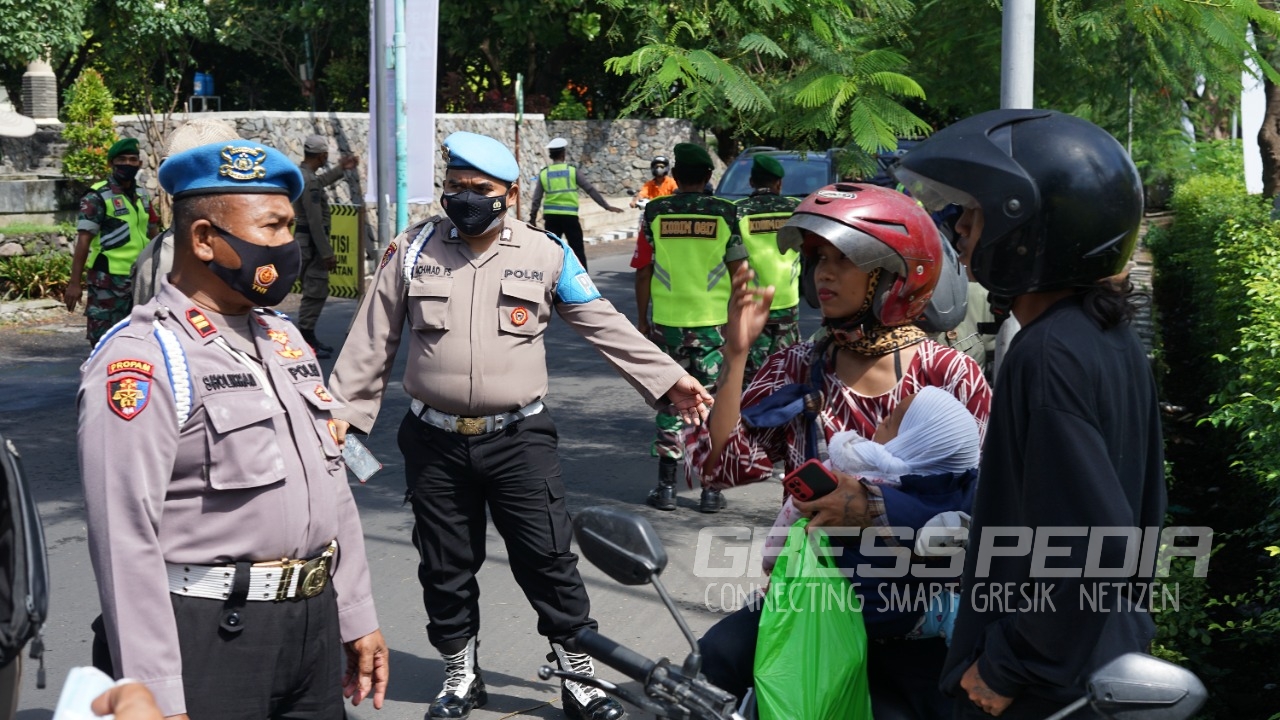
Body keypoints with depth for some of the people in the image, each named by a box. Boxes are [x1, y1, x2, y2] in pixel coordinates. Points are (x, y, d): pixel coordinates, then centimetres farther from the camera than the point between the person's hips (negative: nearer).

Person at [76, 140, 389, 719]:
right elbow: (126, 539, -19)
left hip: (315, 625, 8)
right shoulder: (142, 357, -14)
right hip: (208, 635, -7)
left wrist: (357, 617, 17)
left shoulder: (282, 336, 13)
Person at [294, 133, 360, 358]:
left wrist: (341, 169, 41)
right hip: (312, 241, -11)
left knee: (314, 291, 18)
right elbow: (315, 221, -24)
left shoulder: (301, 173, 9)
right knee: (315, 292, -7)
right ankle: (305, 341, -5)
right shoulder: (309, 180, -22)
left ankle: (308, 337, 25)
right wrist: (327, 253, -22)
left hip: (304, 237, 11)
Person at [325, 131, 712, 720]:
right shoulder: (413, 251, 3)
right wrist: (343, 409, 4)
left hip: (518, 439, -2)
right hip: (434, 442, 2)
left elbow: (605, 327, 4)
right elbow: (372, 340, 7)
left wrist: (668, 380, 1)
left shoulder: (546, 254, 0)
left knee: (548, 559, -1)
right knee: (445, 567, 11)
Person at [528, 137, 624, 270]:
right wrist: (607, 206, 4)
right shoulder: (572, 170, -2)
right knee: (578, 250, 6)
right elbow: (590, 189, -2)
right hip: (570, 216, -2)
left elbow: (536, 199, 5)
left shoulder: (543, 173, 4)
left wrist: (532, 218, 15)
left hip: (551, 217, 2)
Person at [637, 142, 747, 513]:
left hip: (666, 321, 1)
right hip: (713, 322, -1)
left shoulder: (655, 212, 0)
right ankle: (711, 490, 8)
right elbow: (739, 273, 0)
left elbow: (643, 272, 2)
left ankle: (666, 486, 12)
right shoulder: (725, 213, -2)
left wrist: (642, 318, 13)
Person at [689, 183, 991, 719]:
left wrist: (875, 506, -28)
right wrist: (736, 352, -13)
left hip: (921, 618, -2)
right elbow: (719, 467, -8)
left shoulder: (948, 375, -8)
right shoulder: (796, 370, 2)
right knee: (722, 655, -21)